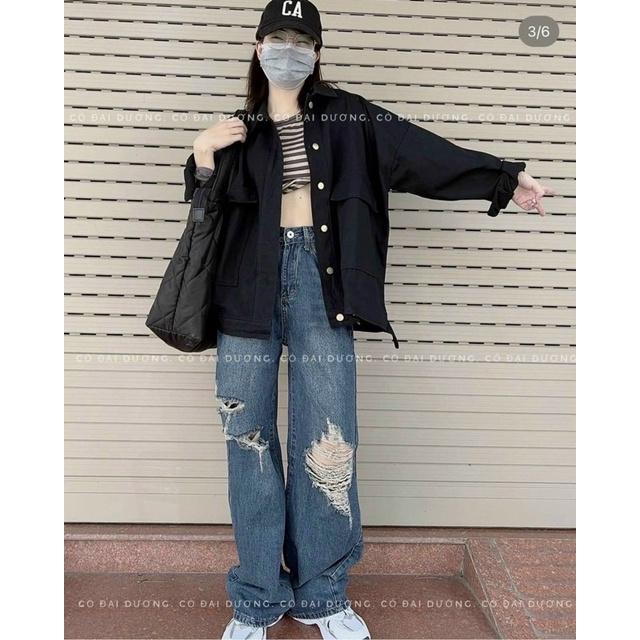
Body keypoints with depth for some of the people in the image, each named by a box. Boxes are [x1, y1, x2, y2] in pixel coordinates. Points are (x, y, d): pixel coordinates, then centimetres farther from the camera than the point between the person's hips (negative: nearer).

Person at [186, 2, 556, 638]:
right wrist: (202, 155, -1)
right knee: (249, 437, 2)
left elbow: (422, 153, 10)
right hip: (250, 279, 1)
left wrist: (504, 178, 7)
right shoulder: (239, 130, 17)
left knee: (326, 438, -2)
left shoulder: (347, 118, 14)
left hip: (319, 277, -1)